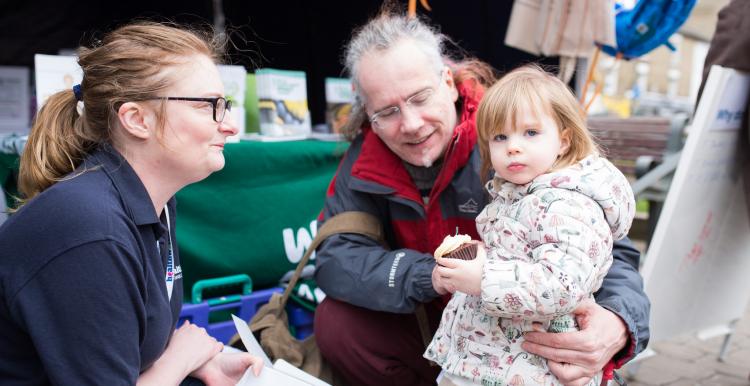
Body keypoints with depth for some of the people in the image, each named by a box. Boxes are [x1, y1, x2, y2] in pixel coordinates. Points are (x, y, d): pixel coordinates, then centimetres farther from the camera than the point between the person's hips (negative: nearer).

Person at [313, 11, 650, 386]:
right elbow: (333, 258, -14)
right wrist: (434, 276, -31)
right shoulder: (367, 154, -10)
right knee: (335, 321, -19)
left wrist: (618, 325, -44)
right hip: (427, 324, 3)